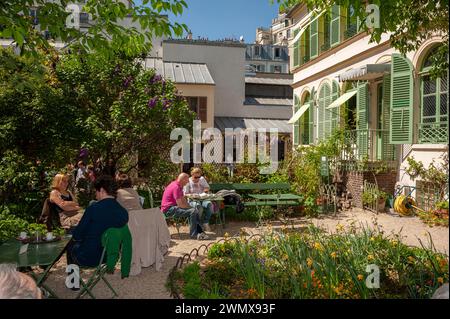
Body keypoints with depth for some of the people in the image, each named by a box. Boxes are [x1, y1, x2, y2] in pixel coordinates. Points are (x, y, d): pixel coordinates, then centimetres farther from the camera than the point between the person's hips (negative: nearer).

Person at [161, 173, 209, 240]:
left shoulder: (179, 186, 11)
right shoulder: (176, 187, -21)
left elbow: (183, 200, 15)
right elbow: (180, 205, -24)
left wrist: (191, 207, 1)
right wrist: (191, 207, -9)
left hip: (173, 207, 11)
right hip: (168, 210, -11)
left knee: (195, 210, 5)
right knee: (192, 211, -21)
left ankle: (199, 232, 4)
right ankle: (193, 234, -7)